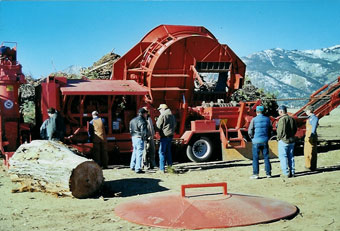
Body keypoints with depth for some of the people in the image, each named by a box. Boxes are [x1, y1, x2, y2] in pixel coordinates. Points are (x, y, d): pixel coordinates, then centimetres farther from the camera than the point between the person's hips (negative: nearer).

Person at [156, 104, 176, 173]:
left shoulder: (162, 116, -12)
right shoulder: (172, 116, 12)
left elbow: (158, 126, -9)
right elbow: (174, 125, 19)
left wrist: (157, 121, 8)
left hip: (164, 135, -8)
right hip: (171, 135, 8)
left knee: (162, 152, -4)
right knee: (168, 150, 20)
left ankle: (162, 168, -5)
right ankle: (170, 165, 25)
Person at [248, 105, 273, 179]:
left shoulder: (254, 120, -7)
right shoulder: (267, 119, 4)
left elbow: (250, 131, -7)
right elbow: (270, 130, 10)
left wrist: (252, 138, 9)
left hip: (256, 141, -3)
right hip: (265, 141, 3)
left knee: (255, 158, 2)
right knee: (266, 157, 9)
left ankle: (255, 174, 1)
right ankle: (268, 173, 12)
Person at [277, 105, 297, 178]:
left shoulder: (282, 119, -18)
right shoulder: (292, 119, 7)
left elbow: (281, 131, -20)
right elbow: (295, 129, 11)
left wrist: (279, 137, -5)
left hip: (283, 141, -7)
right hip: (291, 140, 8)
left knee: (283, 157, 0)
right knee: (291, 157, 13)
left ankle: (286, 173, -2)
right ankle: (292, 172, 16)